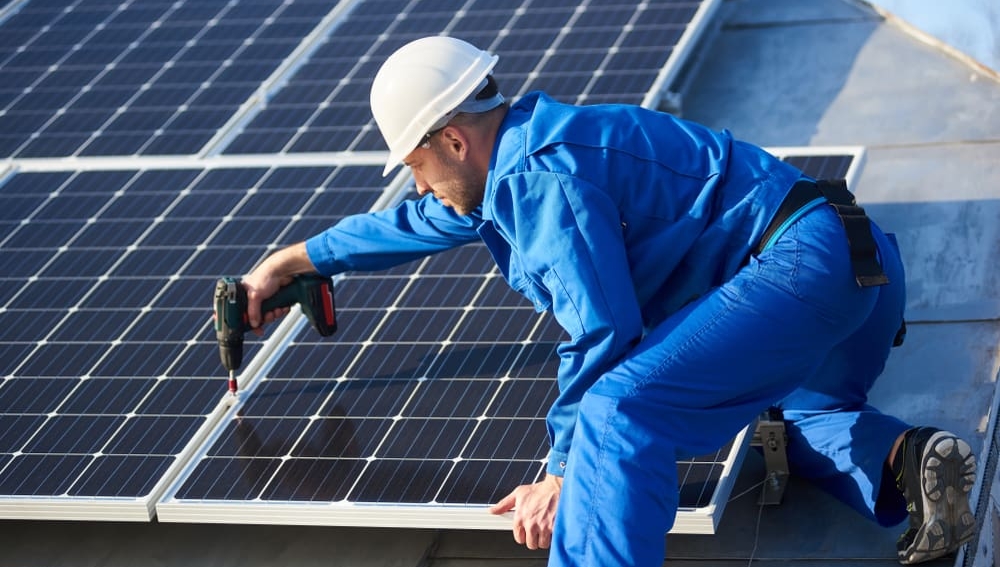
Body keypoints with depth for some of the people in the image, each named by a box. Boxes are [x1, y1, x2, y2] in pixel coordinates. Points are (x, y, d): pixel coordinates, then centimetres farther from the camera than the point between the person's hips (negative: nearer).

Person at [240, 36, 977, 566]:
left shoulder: (545, 178, -14)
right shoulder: (516, 166, 19)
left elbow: (603, 337, -19)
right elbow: (413, 224, 37)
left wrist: (561, 477, -10)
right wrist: (293, 261, 45)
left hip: (799, 263, -11)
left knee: (621, 408, -27)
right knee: (810, 415, 37)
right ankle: (904, 458, 7)